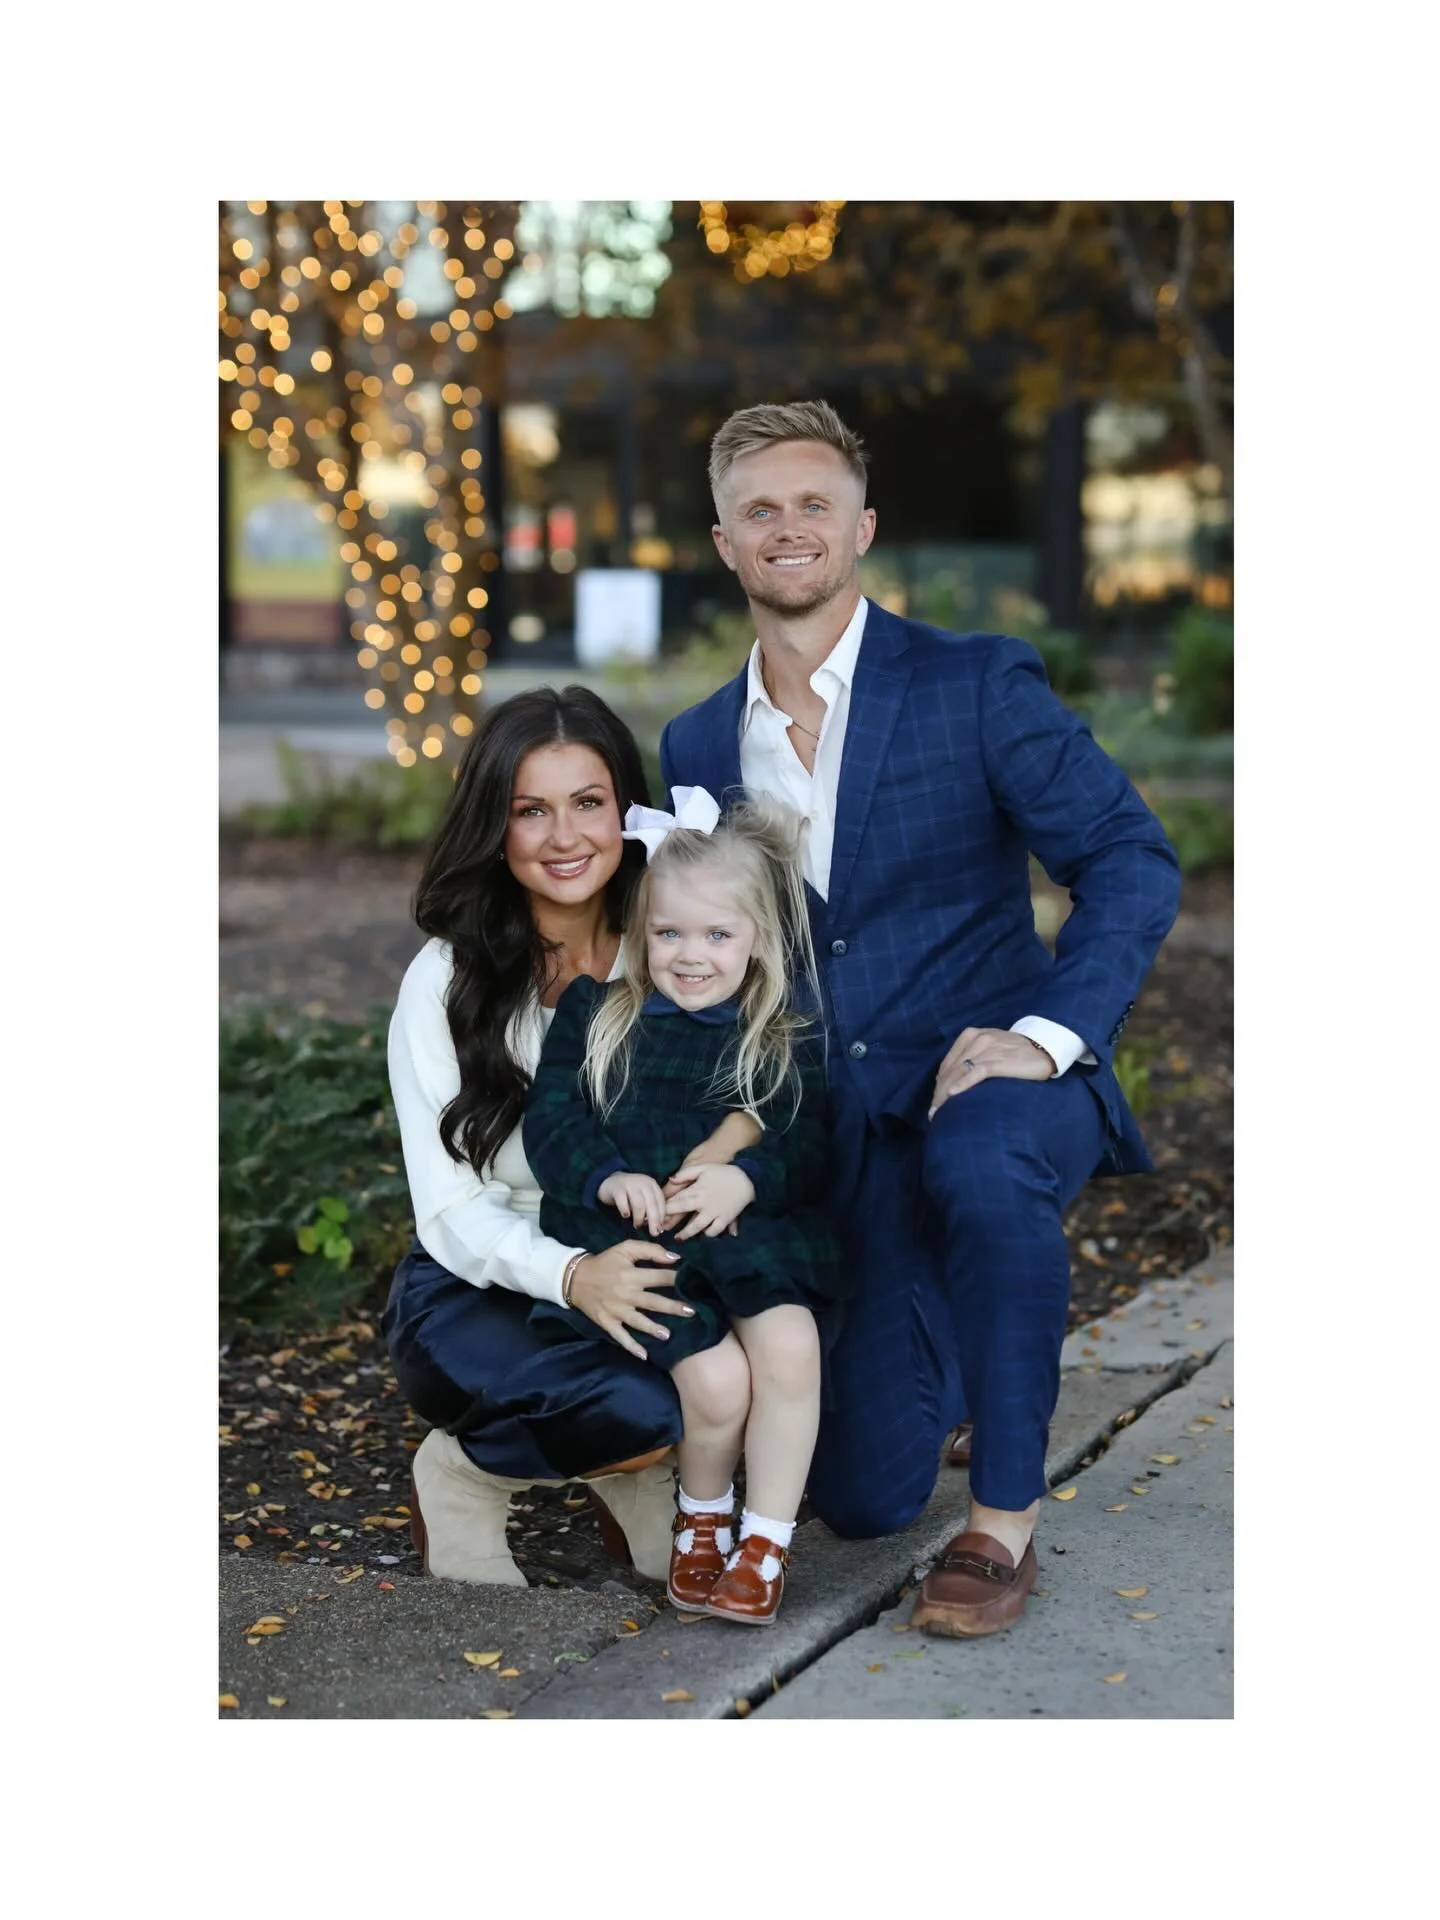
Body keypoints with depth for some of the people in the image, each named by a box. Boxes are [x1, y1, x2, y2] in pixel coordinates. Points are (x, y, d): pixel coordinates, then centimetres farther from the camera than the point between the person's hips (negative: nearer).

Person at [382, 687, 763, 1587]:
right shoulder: (447, 981, -11)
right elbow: (453, 1209, -13)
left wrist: (743, 1128, -31)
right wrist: (570, 1274, -33)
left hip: (651, 1277, 3)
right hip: (480, 1294, -3)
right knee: (649, 1413, -31)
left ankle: (630, 1474, 3)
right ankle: (460, 1474, -1)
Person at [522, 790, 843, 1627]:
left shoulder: (789, 1034, 8)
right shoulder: (596, 1013, 9)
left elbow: (810, 1147, -2)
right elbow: (551, 1115, 1)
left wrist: (747, 1178, -22)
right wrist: (610, 1176, -17)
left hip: (750, 1235, 1)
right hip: (630, 1242, -1)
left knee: (790, 1347, -26)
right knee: (716, 1378, -22)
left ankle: (766, 1543, -5)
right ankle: (702, 1517, 11)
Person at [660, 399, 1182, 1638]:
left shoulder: (977, 685, -5)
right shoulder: (696, 748, 9)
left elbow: (1132, 859, -8)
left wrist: (1047, 1032, -22)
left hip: (997, 1081, -4)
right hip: (844, 1139, 4)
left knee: (981, 1164, -42)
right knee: (861, 1498, -1)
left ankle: (1006, 1522, -22)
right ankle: (952, 1348, 36)